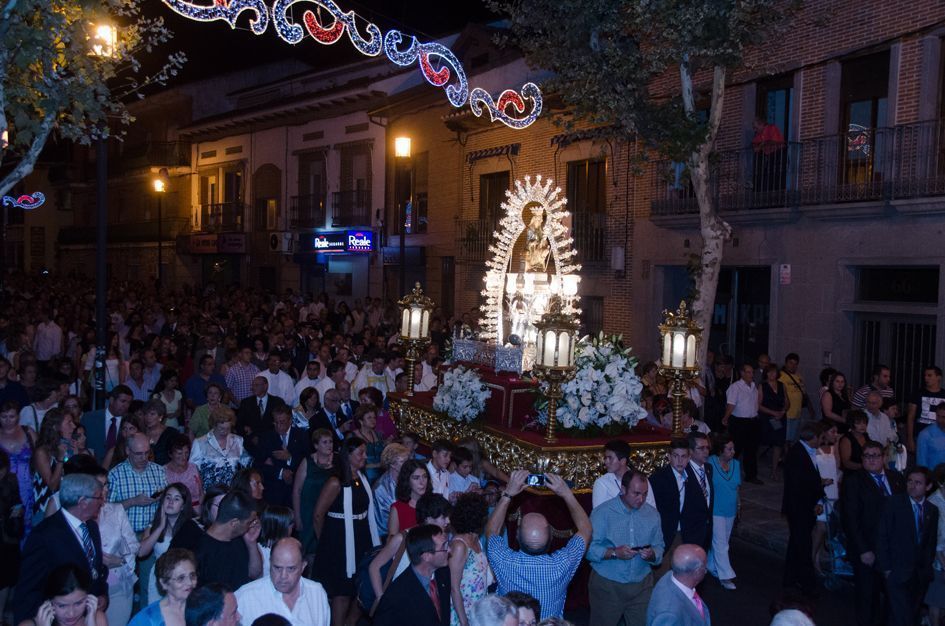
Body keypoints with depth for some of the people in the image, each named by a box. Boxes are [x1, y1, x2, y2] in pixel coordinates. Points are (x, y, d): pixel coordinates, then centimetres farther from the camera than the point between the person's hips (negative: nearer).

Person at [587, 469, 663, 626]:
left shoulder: (652, 514, 3)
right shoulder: (602, 512, -10)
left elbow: (659, 547, 5)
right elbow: (589, 548, -13)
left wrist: (652, 555, -16)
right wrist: (614, 553, -26)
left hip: (641, 586, 3)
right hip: (607, 585, -3)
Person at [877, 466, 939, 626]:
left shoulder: (932, 510, 7)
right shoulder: (894, 503, -6)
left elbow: (932, 541, 12)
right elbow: (882, 536, -6)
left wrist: (927, 566, 3)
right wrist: (886, 568, -9)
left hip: (921, 575, 4)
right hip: (898, 572, -4)